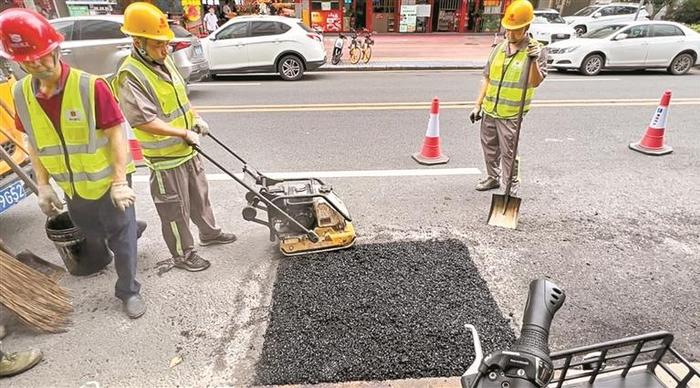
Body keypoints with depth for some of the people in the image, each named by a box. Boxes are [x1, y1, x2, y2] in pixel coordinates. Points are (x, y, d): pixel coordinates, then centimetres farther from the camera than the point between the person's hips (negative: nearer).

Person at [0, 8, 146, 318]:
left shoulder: (90, 86, -20)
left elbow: (116, 133, -19)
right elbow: (33, 142, 7)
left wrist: (119, 181, -21)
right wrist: (43, 185, 3)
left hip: (109, 182, -5)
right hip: (73, 188, 6)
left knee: (120, 237, 8)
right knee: (93, 236, 24)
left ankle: (128, 290, 27)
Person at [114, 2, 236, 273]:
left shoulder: (165, 62, 5)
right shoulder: (130, 76, -22)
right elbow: (145, 121, -29)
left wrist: (196, 119, 7)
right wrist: (185, 133, -25)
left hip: (187, 150, 8)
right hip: (165, 158, -8)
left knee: (199, 195, 23)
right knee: (176, 209, 6)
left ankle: (209, 233, 43)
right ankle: (182, 255, 24)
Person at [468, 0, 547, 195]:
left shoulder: (536, 50, -7)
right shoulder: (499, 48, 7)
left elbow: (535, 82, -16)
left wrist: (534, 61, -33)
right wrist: (478, 105, 9)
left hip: (511, 114, -5)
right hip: (489, 110, 5)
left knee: (508, 152, 0)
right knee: (489, 147, 16)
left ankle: (512, 185, 17)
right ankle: (493, 177, 35)